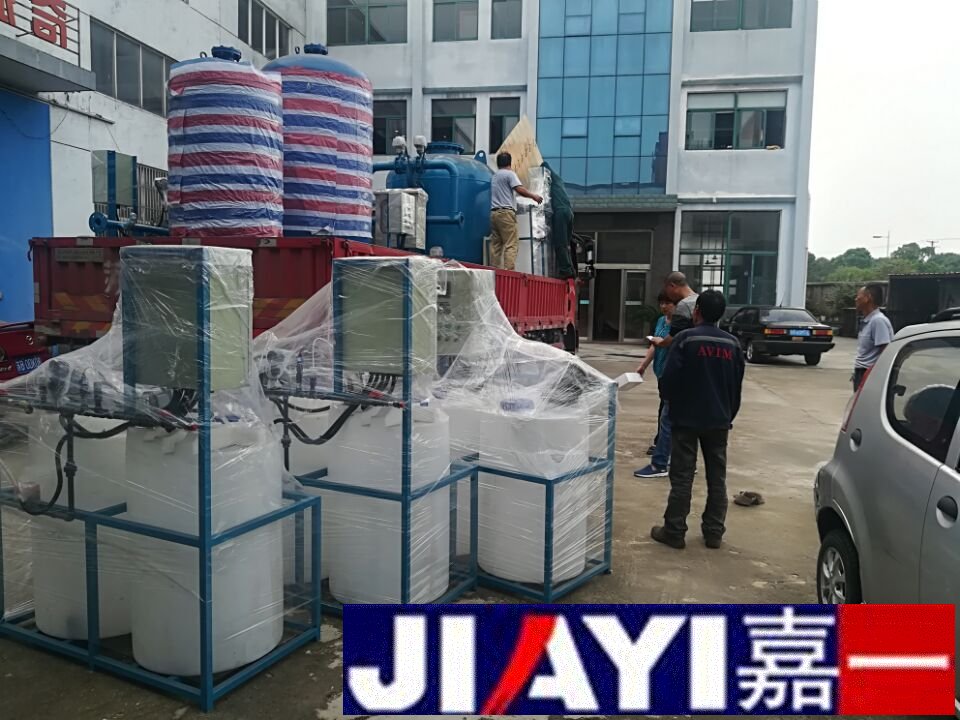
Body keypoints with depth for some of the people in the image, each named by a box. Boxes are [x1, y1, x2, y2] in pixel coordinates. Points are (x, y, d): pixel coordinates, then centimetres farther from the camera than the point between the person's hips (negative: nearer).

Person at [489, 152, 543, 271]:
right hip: (506, 212, -8)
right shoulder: (510, 174, -1)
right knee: (511, 244, -10)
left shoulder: (494, 176, 22)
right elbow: (519, 189, -12)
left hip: (493, 212, 8)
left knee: (496, 244, 6)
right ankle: (508, 271, -19)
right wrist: (534, 196, -1)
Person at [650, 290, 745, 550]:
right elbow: (737, 385, 10)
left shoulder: (686, 339, -12)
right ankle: (714, 532, 16)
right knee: (717, 478, 11)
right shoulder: (732, 343, 4)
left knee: (682, 477, 1)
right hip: (719, 421, 4)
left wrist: (670, 400, 7)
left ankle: (674, 531, 5)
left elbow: (669, 378, -14)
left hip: (687, 418, -4)